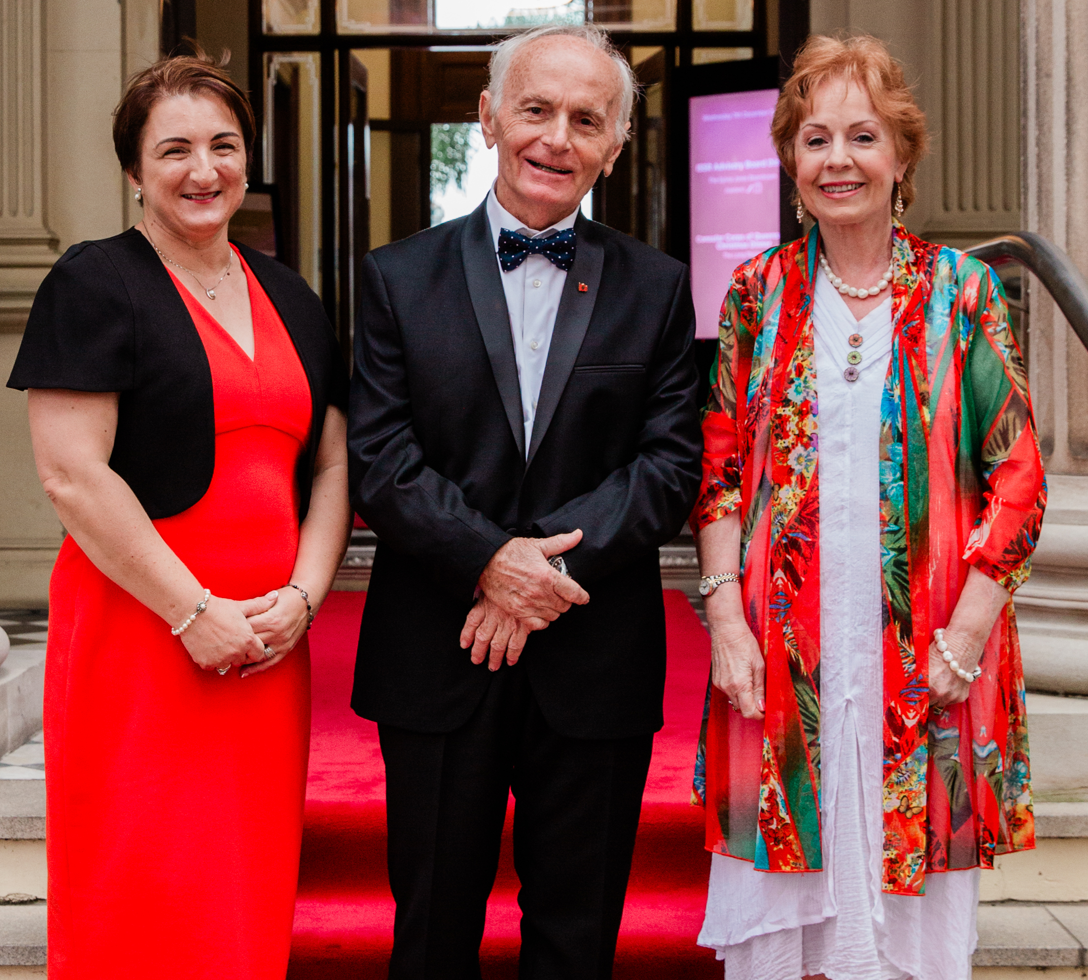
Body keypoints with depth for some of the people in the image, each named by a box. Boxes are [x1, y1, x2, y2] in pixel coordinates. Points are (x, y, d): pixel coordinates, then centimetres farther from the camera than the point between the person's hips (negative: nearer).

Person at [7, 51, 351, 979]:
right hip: (140, 638, -5)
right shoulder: (95, 285, -3)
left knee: (248, 895, 9)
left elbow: (332, 465, 14)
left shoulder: (289, 299, 15)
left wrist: (301, 597, -2)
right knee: (148, 899, -3)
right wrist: (194, 612, -14)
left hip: (269, 647, 5)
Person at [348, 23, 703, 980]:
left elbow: (674, 461, -3)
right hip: (436, 658, 0)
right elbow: (377, 460, -5)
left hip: (594, 661, 1)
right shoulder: (401, 277, 3)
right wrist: (489, 560, -17)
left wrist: (551, 562, -15)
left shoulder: (656, 287, 5)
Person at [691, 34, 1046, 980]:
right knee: (780, 902, 7)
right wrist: (725, 615, -4)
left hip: (925, 654, -1)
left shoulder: (961, 291, 1)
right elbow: (720, 468, 6)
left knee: (918, 899, 7)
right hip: (782, 652, 1)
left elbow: (1017, 475, -1)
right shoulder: (759, 292, 5)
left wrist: (967, 633, -9)